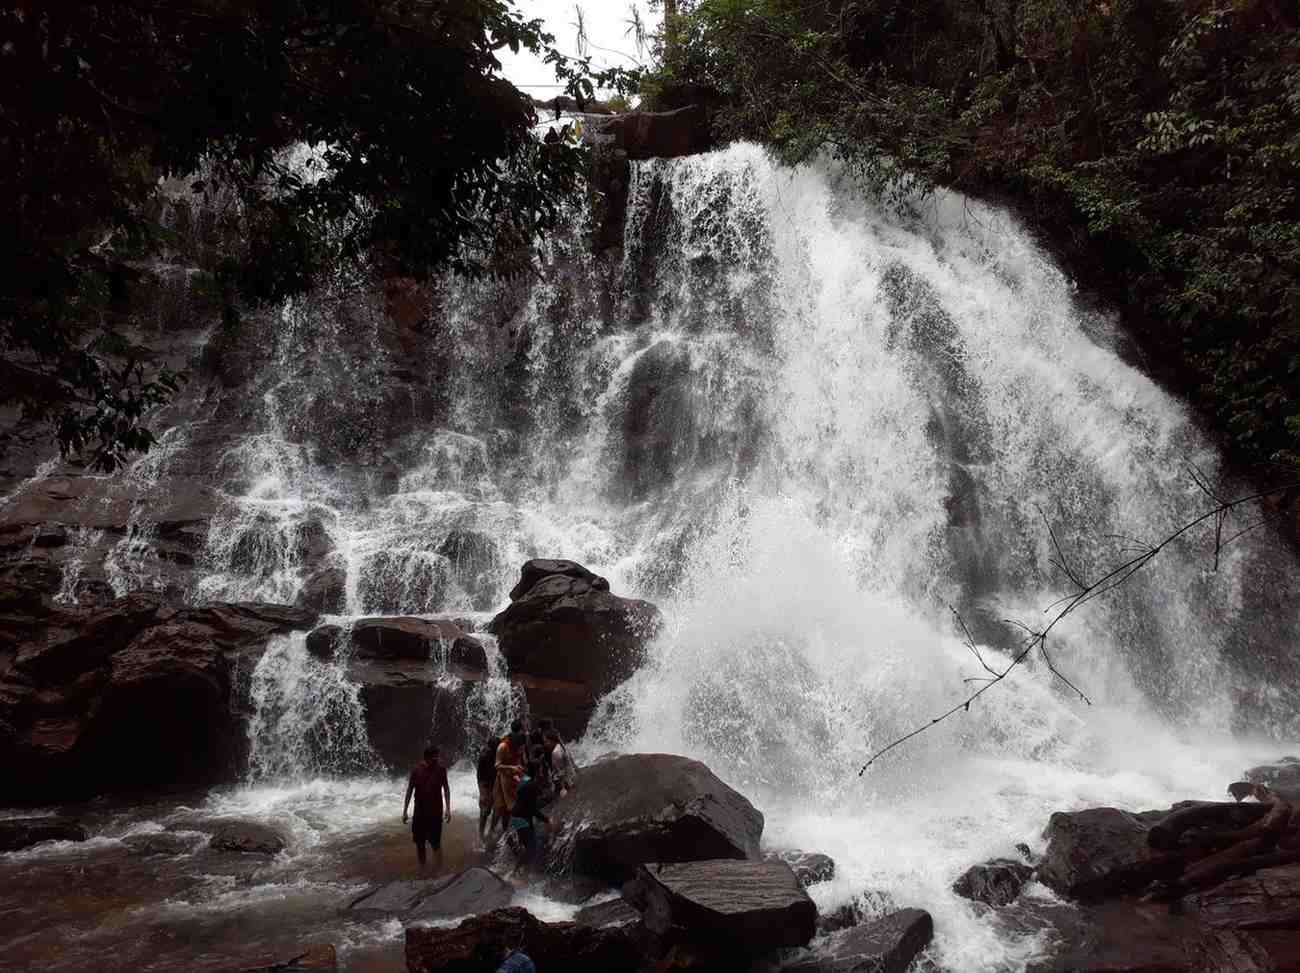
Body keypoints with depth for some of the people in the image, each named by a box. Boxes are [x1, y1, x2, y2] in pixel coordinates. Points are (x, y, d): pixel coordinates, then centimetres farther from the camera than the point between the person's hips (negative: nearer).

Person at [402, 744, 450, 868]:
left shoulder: (441, 769, -7)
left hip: (435, 812, -2)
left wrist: (448, 809, -2)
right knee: (419, 843, 11)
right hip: (419, 812, 2)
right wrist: (404, 811, 0)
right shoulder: (417, 770, -7)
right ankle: (422, 869, 27)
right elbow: (409, 790, 0)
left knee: (435, 843, -3)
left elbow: (446, 789, 1)